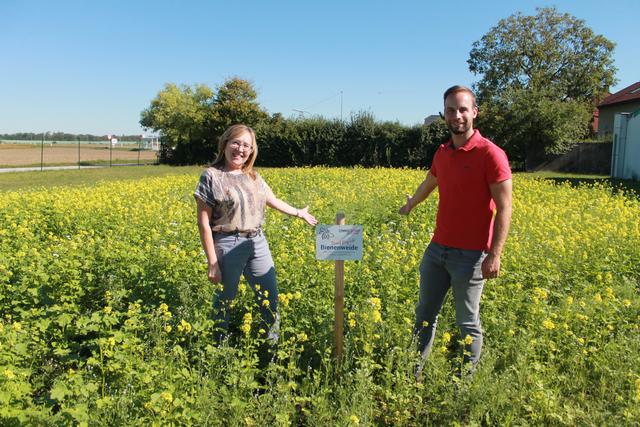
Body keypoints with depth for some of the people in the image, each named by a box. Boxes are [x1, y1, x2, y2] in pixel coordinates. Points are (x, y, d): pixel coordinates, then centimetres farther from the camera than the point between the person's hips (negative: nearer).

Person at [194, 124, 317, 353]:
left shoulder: (253, 177, 9)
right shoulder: (211, 176, -9)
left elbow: (272, 201, 26)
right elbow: (203, 222, -10)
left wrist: (299, 213, 36)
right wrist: (212, 263, -13)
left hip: (258, 243, 6)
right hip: (228, 246, -6)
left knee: (270, 298, 12)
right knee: (226, 298, 7)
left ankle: (272, 344, 32)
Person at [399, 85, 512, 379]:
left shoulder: (490, 154, -13)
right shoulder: (442, 153, 7)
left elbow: (504, 208, -14)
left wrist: (495, 255, -19)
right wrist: (410, 205, 45)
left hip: (470, 255, -6)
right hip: (437, 248, 7)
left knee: (467, 323, 8)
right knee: (424, 313, 15)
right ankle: (414, 371, 30)